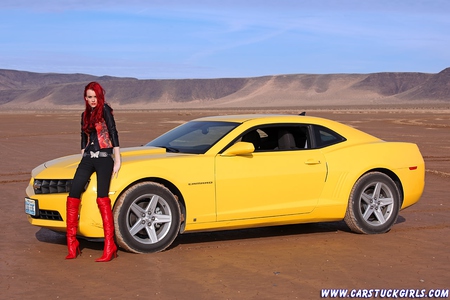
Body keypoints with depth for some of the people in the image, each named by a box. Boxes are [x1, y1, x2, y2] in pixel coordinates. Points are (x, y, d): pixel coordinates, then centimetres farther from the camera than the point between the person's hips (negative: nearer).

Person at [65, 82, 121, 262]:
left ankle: (110, 247, -13)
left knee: (102, 199, -15)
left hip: (104, 158, -6)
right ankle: (72, 245, 0)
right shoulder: (85, 115, 18)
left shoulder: (105, 110, -2)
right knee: (73, 196, -6)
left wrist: (117, 161, -11)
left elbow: (113, 134, -7)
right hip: (88, 159, 6)